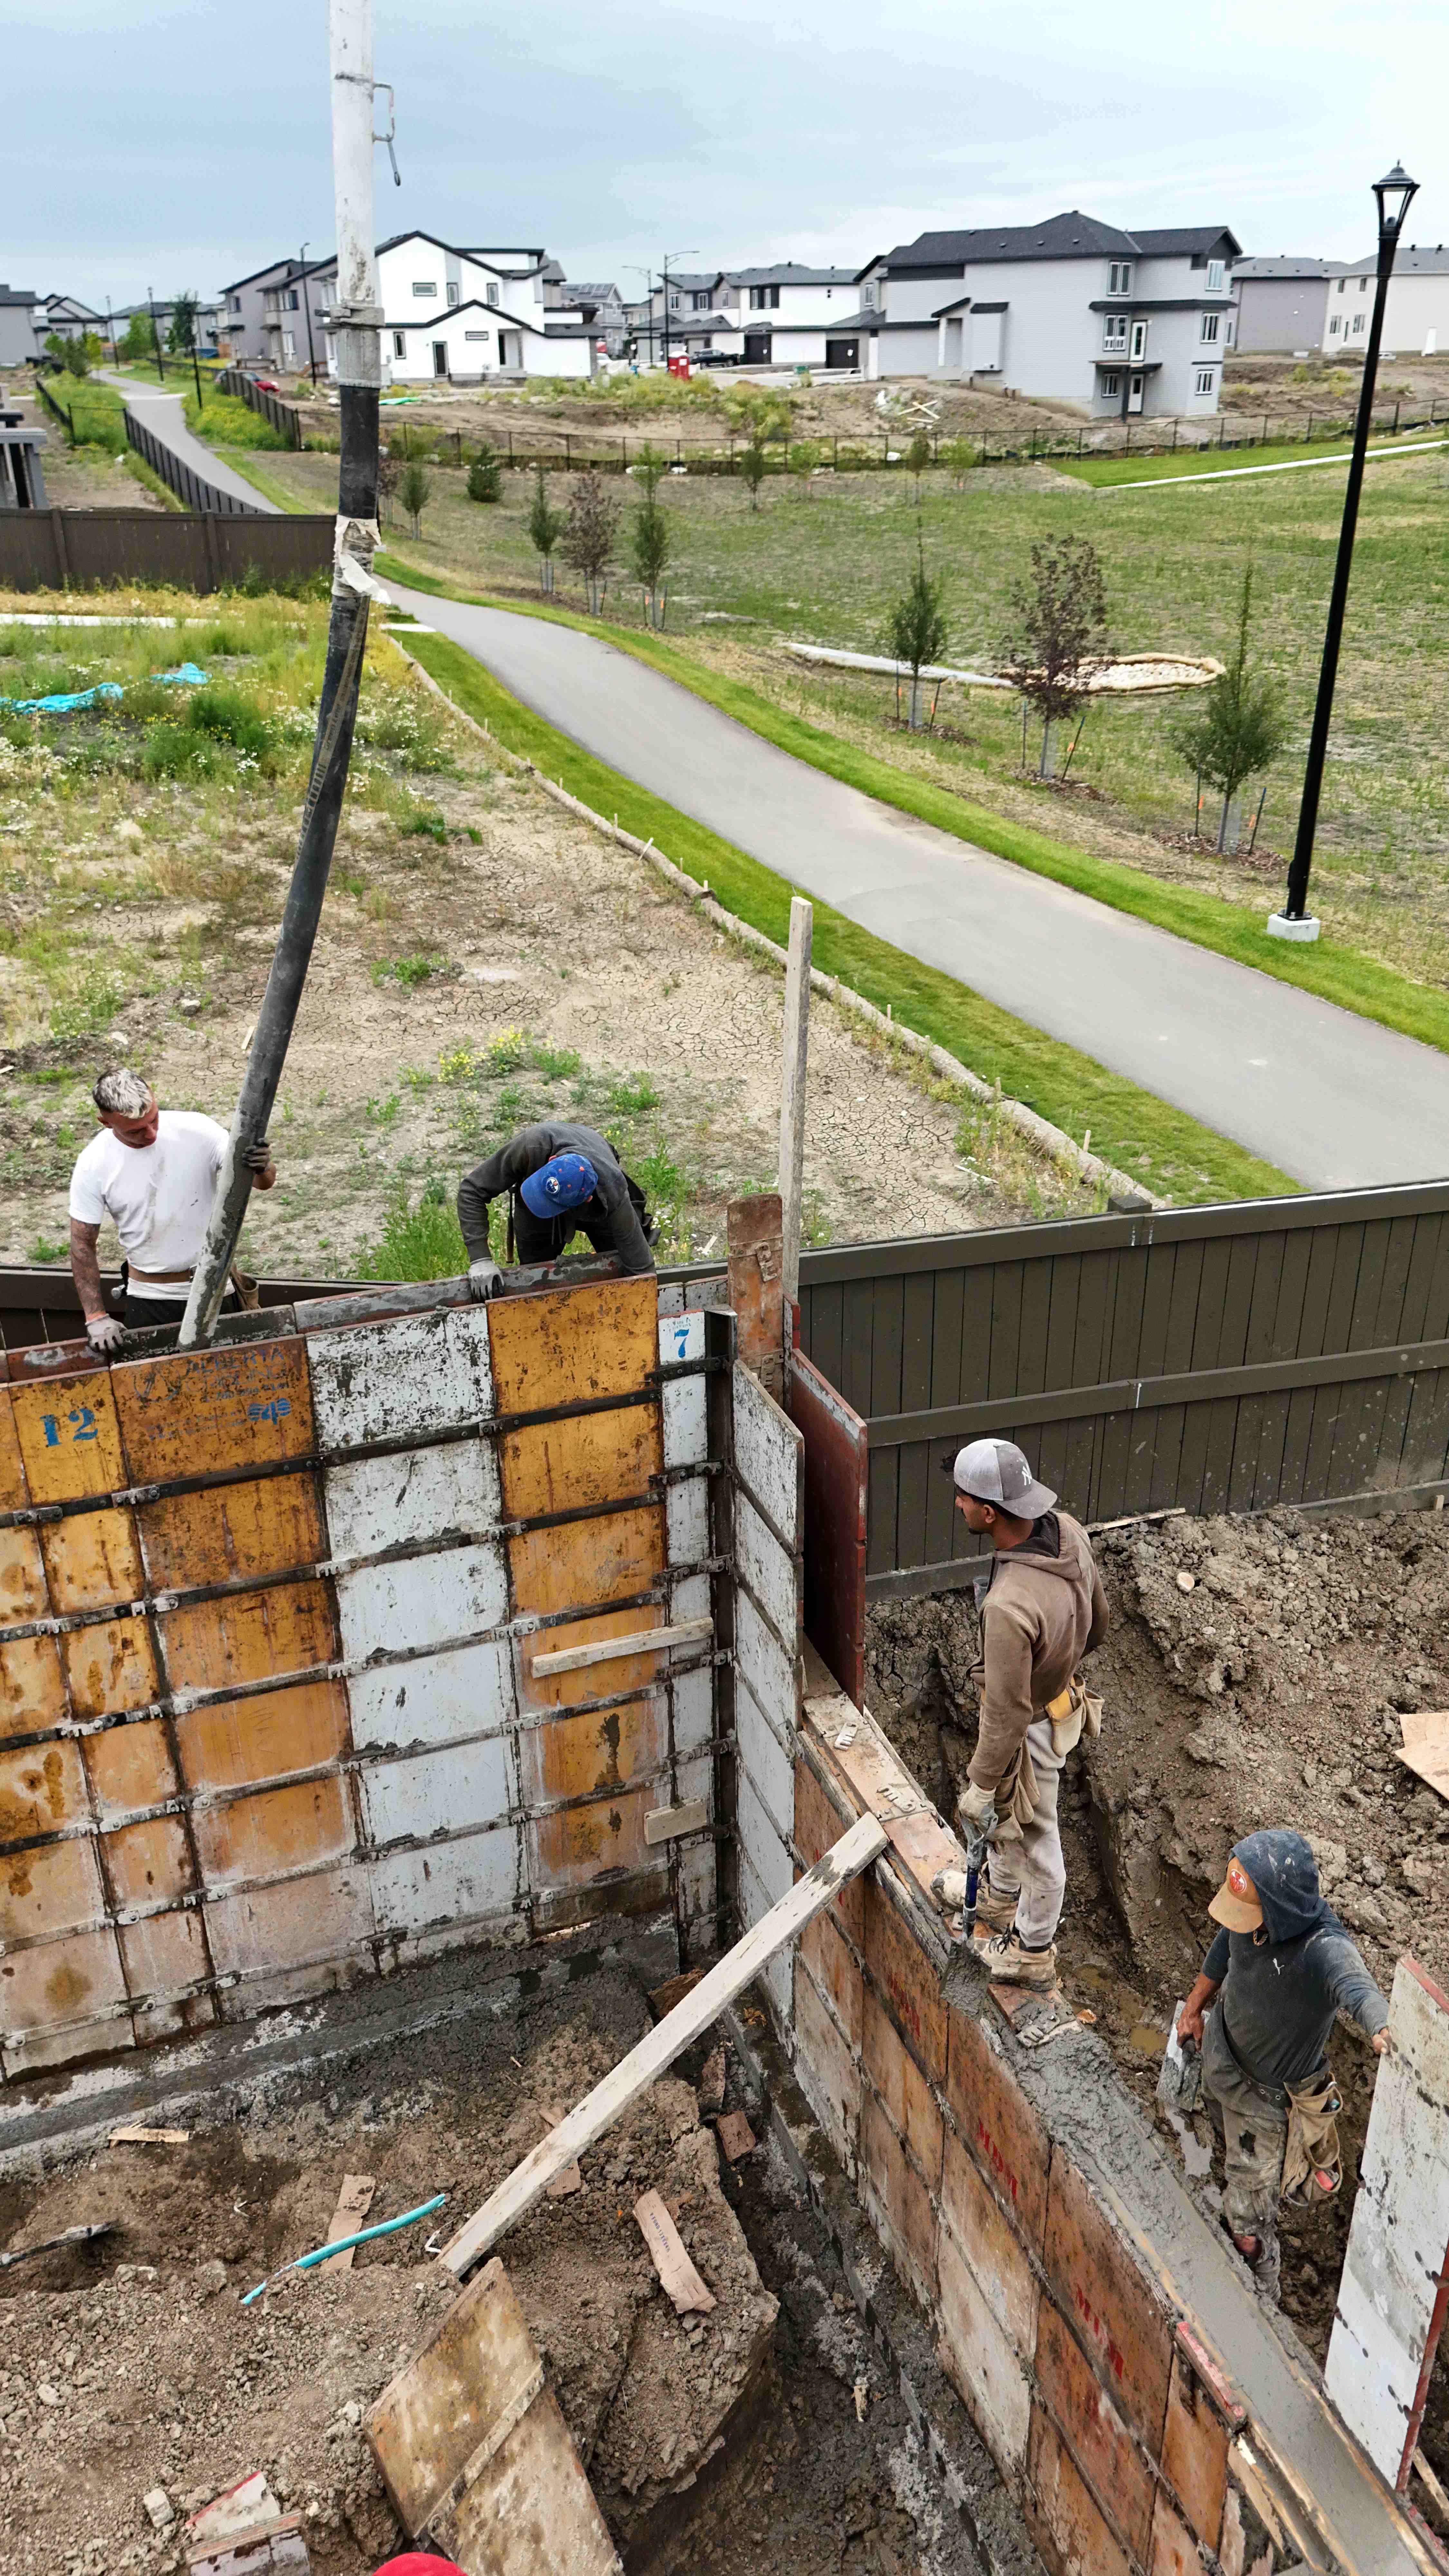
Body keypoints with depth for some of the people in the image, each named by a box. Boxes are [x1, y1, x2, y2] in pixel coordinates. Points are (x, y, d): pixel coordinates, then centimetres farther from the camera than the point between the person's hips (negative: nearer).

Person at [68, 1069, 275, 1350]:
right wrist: (96, 1317, -9)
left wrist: (262, 1168, -41)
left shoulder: (196, 1130, -15)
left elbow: (264, 1182, -16)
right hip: (148, 1298, 0)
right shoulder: (92, 1166, -13)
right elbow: (83, 1245, -5)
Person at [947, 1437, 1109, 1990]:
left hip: (1029, 1731, -8)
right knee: (1004, 1819, 32)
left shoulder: (1009, 1606, -43)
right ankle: (1000, 1901, 59)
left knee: (1032, 1839, 18)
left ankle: (1032, 1952, 44)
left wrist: (981, 1785, -15)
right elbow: (1096, 1624, 1)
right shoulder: (1067, 1530, -18)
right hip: (1062, 1696, 8)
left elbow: (1005, 1716, -30)